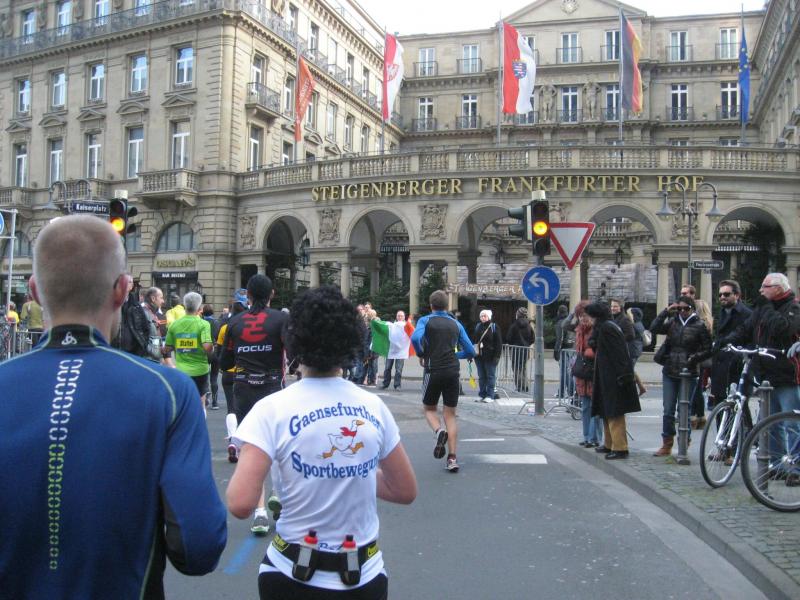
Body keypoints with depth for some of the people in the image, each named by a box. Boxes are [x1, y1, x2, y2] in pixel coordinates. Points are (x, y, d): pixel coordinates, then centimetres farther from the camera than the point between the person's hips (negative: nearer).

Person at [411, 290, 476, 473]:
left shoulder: (425, 321, 1)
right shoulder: (456, 324, 11)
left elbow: (415, 338, -19)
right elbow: (470, 351, 11)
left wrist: (421, 355, -2)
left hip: (433, 371, -2)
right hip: (452, 372, 2)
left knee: (429, 409, 17)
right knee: (450, 415, 8)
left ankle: (439, 431, -14)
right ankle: (452, 458, 0)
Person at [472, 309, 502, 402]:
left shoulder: (494, 327, -4)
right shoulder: (478, 326, 11)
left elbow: (498, 343, -8)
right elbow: (474, 340, 16)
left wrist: (497, 356, -14)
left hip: (490, 356, -5)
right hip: (479, 356, 5)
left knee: (490, 376, 2)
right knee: (481, 376, 10)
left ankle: (490, 395, 6)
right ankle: (482, 394, 16)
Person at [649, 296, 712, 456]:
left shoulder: (699, 326, -2)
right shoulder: (672, 322, 7)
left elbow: (708, 349, 0)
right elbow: (654, 328, -6)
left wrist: (694, 358, -14)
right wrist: (666, 311, -8)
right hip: (669, 373, 3)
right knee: (668, 410, 5)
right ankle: (667, 445, 15)